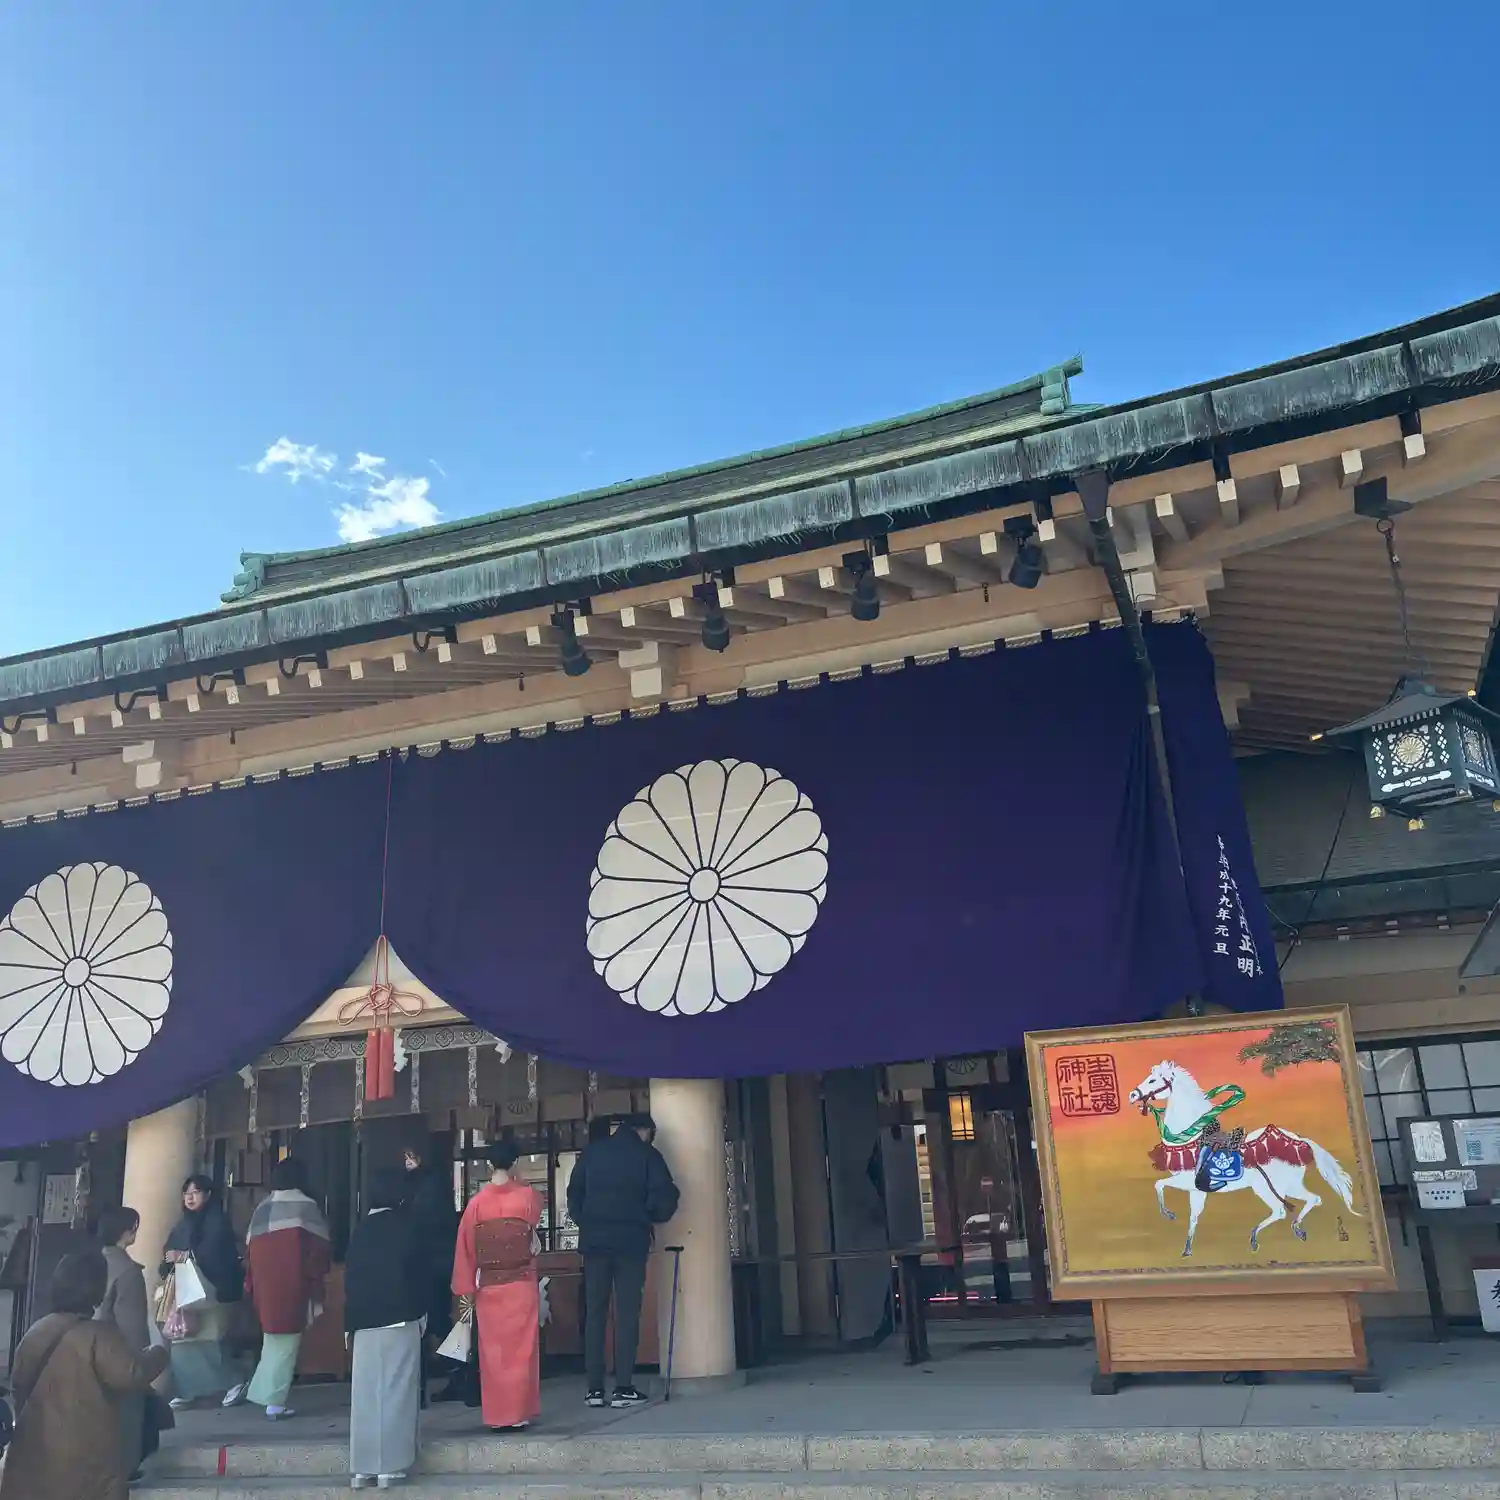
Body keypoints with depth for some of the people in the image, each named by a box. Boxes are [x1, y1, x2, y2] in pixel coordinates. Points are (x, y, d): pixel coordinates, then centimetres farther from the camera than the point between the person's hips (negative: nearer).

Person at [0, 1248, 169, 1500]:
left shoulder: (36, 1332, 6)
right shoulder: (97, 1336, -18)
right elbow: (133, 1374, -26)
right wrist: (160, 1353, -7)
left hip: (34, 1455, 7)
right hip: (85, 1461, -7)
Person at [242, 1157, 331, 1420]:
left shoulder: (261, 1209, 12)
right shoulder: (307, 1207, -4)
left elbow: (251, 1251, 14)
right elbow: (319, 1249, -6)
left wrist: (253, 1285, 21)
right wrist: (316, 1281, 4)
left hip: (265, 1287, 5)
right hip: (293, 1287, -5)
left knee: (272, 1341, 22)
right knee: (286, 1344, 3)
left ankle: (264, 1394, 25)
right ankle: (275, 1403, 3)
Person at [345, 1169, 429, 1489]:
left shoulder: (360, 1231, 5)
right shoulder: (407, 1228, -3)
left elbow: (349, 1279, 5)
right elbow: (420, 1273, -2)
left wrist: (351, 1321, 9)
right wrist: (421, 1312, 7)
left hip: (364, 1320, 3)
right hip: (400, 1318, -3)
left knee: (366, 1392, 8)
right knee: (395, 1391, 1)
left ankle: (363, 1467, 10)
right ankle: (390, 1465, 0)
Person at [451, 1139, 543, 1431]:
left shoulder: (476, 1202, -6)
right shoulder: (529, 1196, -7)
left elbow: (466, 1248, -1)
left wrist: (466, 1288, 5)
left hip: (488, 1285, 1)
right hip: (521, 1283, -1)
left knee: (493, 1350, 9)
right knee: (520, 1348, 6)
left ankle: (497, 1415, 12)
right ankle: (518, 1413, 7)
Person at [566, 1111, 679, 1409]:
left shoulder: (592, 1151, 12)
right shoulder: (647, 1154, 2)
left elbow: (574, 1193, 12)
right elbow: (666, 1196, -4)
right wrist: (652, 1219, 13)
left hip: (594, 1240, 3)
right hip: (630, 1240, -3)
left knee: (594, 1313, 7)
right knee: (627, 1313, 0)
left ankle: (594, 1388, 6)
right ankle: (623, 1388, -2)